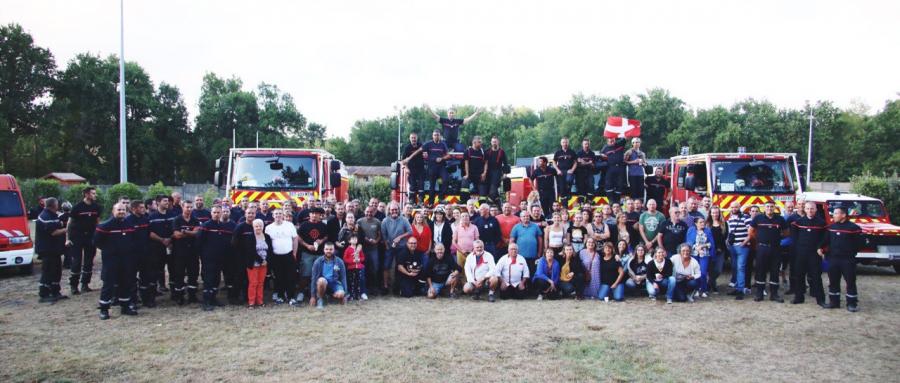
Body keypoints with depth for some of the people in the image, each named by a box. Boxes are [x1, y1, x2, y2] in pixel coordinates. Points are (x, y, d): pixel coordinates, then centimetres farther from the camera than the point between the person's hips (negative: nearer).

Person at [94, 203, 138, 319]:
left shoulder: (129, 225, 7)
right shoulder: (105, 226, -9)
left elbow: (134, 239, 21)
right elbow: (97, 240, -7)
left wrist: (129, 249, 10)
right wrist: (107, 249, -3)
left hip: (127, 259, 5)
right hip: (111, 259, -5)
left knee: (127, 283, 10)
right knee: (108, 283, -4)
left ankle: (125, 306, 21)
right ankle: (104, 309, 3)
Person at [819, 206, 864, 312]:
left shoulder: (853, 227, -9)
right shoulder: (831, 227, 8)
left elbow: (860, 242, -6)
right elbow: (826, 240, 15)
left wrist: (852, 252, -4)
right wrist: (821, 248, 0)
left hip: (848, 260, -5)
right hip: (833, 259, 5)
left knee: (850, 282, 0)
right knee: (833, 281, 10)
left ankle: (852, 304, 7)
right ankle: (834, 302, 19)